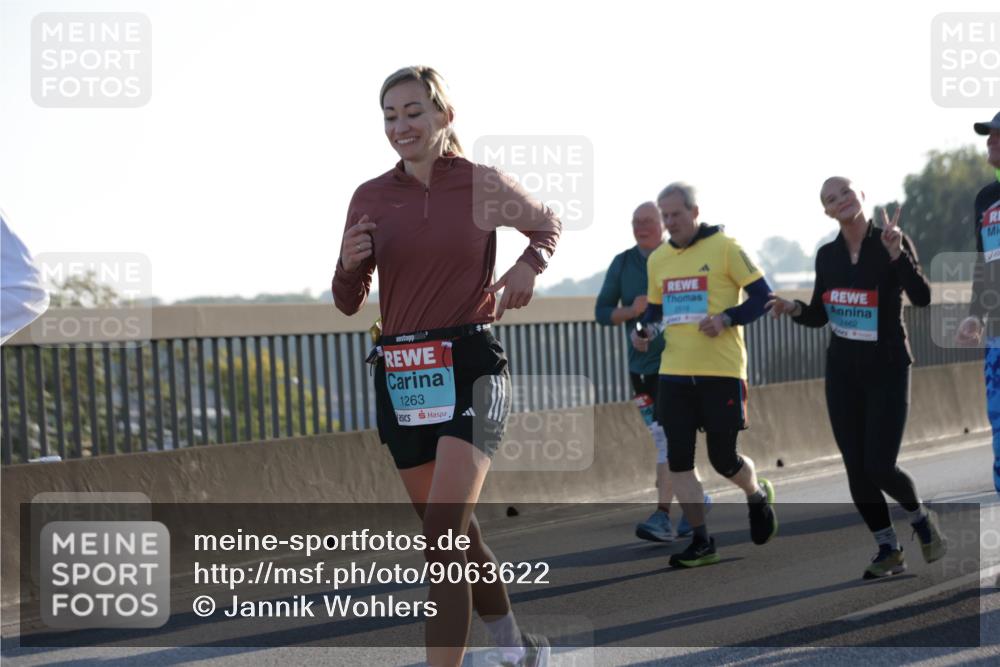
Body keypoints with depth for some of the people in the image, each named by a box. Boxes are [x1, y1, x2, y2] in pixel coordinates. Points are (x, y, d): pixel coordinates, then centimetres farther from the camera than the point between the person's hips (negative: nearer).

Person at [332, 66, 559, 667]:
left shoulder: (483, 184, -2)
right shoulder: (371, 197, 4)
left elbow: (548, 224, 18)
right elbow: (349, 303, 10)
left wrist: (529, 265, -3)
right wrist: (350, 263, -11)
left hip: (470, 368, -4)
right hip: (400, 376, 4)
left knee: (443, 535, -17)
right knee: (456, 532, 15)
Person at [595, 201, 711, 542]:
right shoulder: (622, 264, 8)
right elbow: (602, 312, 7)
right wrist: (632, 311, -12)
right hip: (641, 366, 5)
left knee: (668, 439, -13)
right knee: (664, 441, 10)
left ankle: (663, 515, -15)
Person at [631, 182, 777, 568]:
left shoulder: (724, 248, -5)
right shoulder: (658, 259, 12)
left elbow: (761, 295, -5)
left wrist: (727, 319, -20)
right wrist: (646, 332, 2)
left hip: (721, 371, -5)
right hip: (674, 373, 5)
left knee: (723, 459, -1)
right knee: (679, 459, 0)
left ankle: (758, 496, 33)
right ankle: (701, 543, 9)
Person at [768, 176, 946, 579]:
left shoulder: (893, 242, -8)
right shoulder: (827, 255, 5)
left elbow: (922, 298, -22)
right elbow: (819, 316, 13)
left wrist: (896, 253, -33)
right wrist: (794, 309, -7)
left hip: (887, 369, -5)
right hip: (843, 370, 5)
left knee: (879, 467, -11)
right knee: (856, 468, 3)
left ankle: (920, 517, 20)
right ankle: (888, 550, 17)